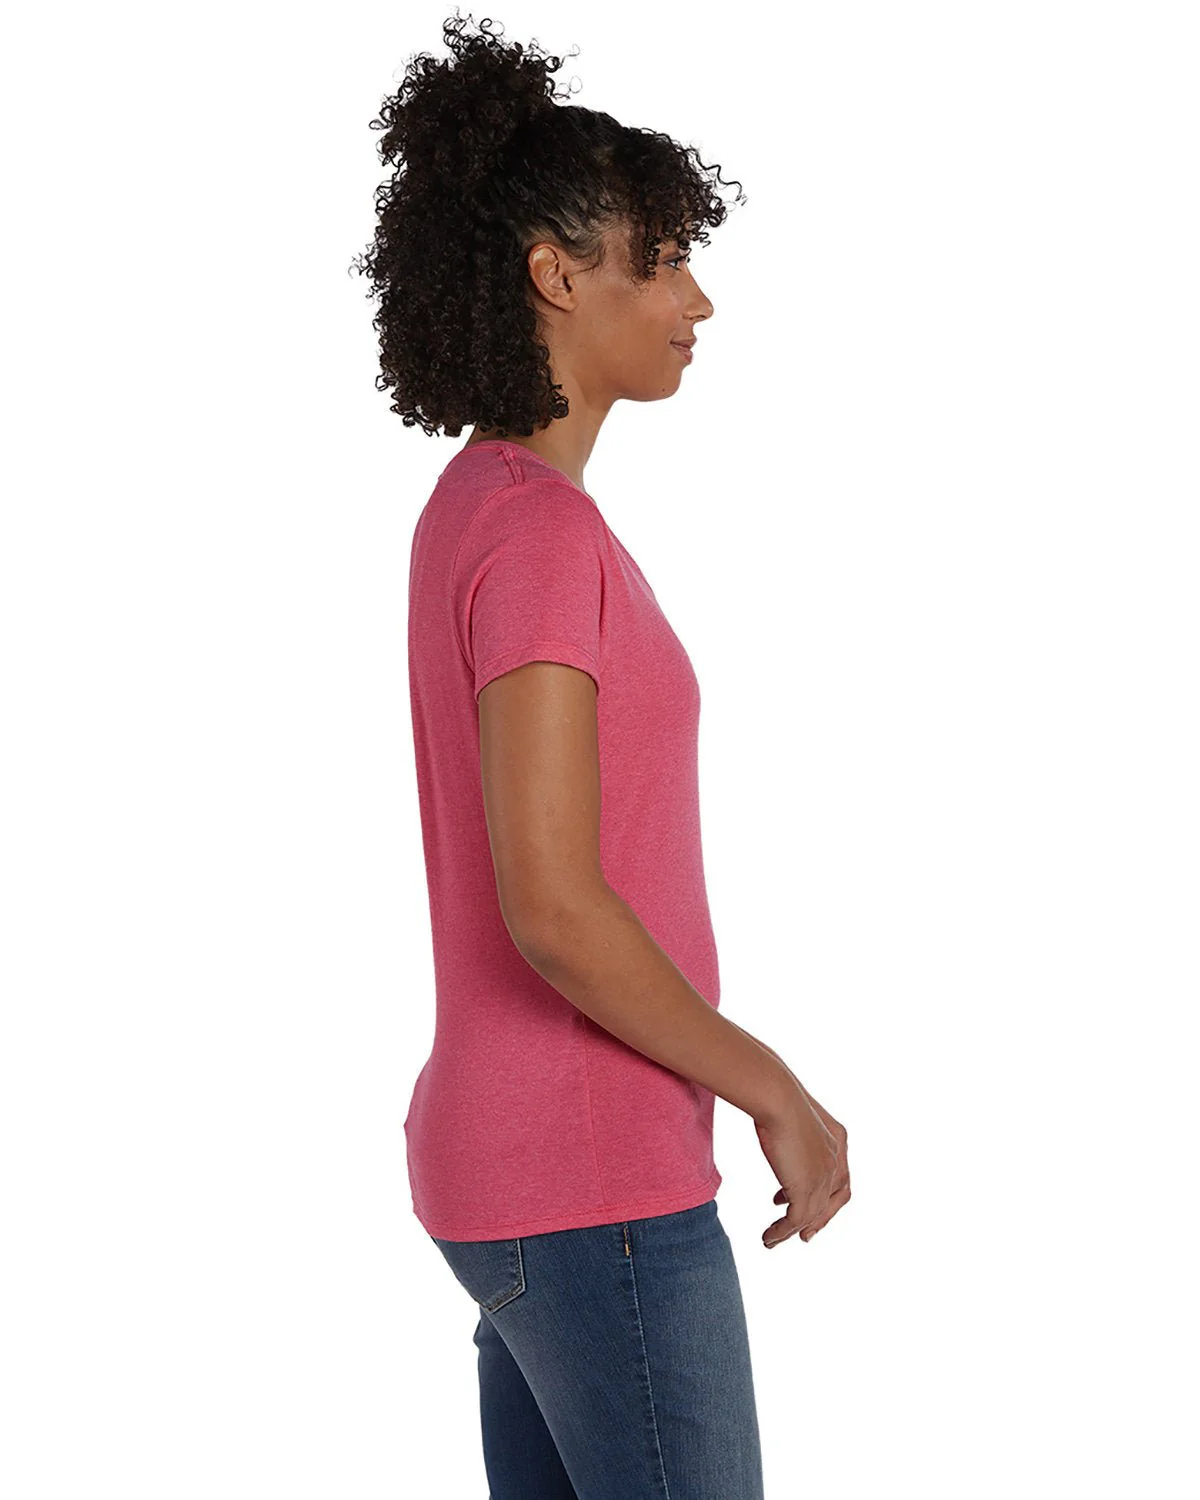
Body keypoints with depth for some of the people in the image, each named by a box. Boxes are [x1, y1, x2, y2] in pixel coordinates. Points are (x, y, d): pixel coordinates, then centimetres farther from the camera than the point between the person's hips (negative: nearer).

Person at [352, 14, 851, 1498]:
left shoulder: (480, 508, 11)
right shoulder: (539, 529, -19)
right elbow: (552, 903, -25)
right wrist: (774, 1090, -13)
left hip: (510, 1155, 10)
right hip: (594, 1193, -10)